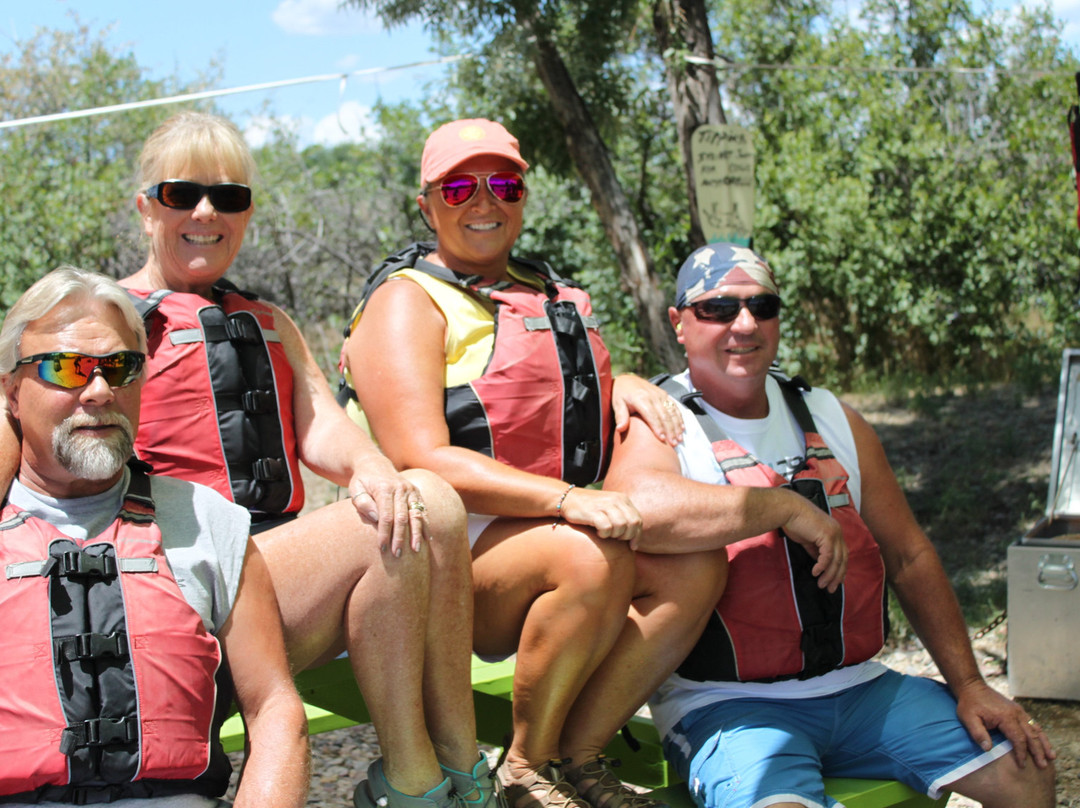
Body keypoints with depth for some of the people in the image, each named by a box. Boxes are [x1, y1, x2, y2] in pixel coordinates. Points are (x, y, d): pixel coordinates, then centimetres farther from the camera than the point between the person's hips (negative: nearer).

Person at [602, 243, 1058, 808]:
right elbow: (642, 510, -31)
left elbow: (910, 558, 16)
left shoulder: (832, 420, 13)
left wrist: (969, 685, 9)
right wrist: (787, 507, -21)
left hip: (860, 688, 6)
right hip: (727, 704, -6)